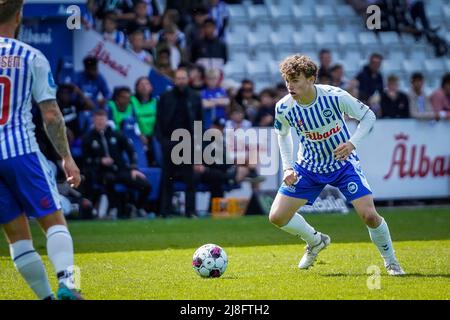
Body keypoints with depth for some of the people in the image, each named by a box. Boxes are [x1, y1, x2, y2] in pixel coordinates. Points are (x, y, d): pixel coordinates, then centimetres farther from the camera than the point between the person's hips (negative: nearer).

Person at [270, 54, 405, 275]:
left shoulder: (335, 96, -26)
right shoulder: (283, 108, -18)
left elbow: (368, 116, -11)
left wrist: (352, 143, -26)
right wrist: (287, 167, -4)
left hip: (343, 163, -3)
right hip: (309, 167, 3)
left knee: (369, 215, -16)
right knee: (277, 217, -4)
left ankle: (391, 261, 12)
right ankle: (316, 242, 25)